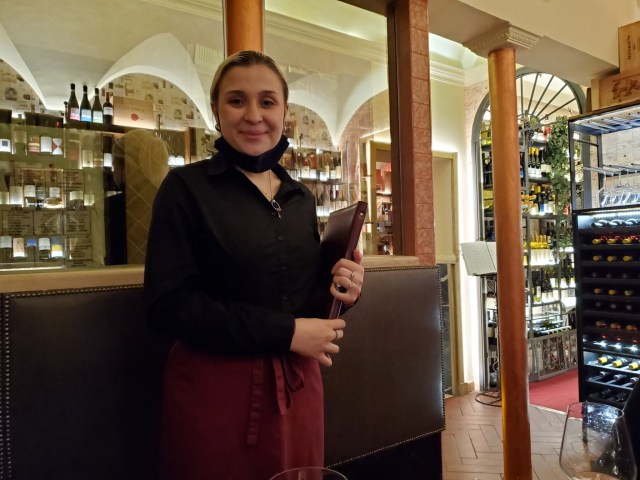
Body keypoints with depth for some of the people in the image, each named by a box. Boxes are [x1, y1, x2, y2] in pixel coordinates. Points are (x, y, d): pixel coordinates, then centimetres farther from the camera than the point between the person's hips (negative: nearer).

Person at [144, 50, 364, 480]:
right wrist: (285, 332, -18)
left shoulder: (302, 198, 7)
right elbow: (168, 304, -16)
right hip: (215, 390, -5)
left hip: (298, 388, 5)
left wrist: (341, 289, -8)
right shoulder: (187, 187, -8)